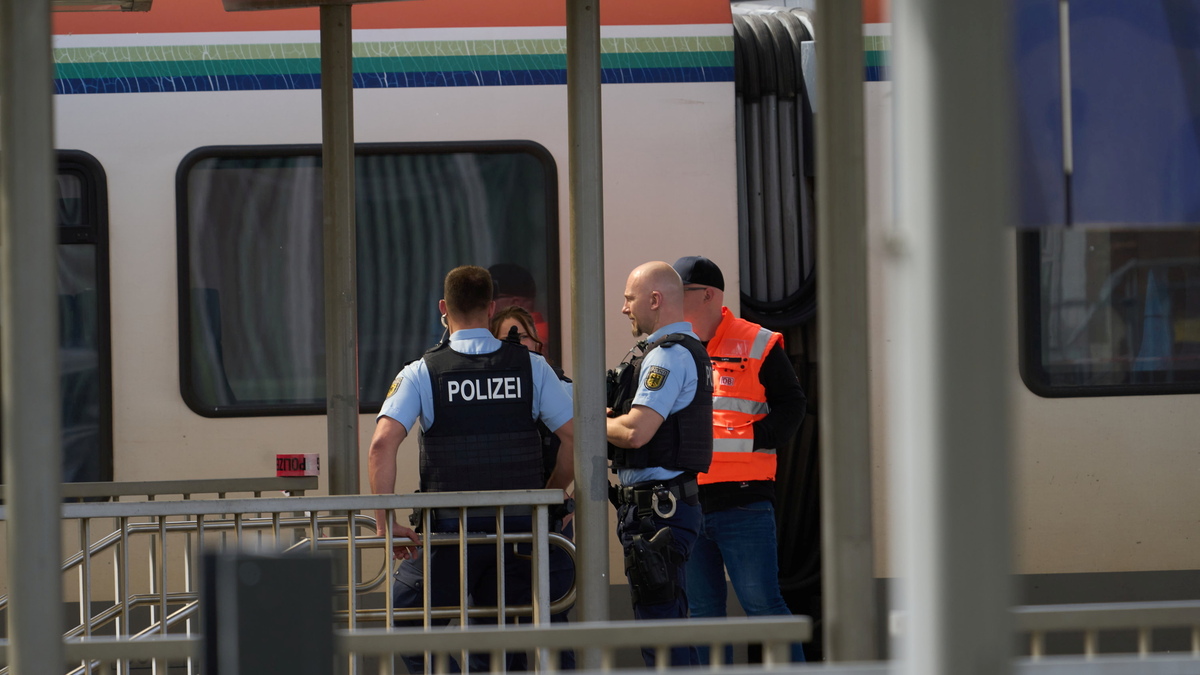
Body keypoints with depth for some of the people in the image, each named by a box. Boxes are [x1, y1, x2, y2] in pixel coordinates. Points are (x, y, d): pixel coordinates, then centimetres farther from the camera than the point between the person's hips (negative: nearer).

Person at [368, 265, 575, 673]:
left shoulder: (421, 373, -3)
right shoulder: (531, 367, 4)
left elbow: (382, 444, -14)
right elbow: (574, 438, 2)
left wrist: (386, 523, -9)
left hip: (450, 529, -3)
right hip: (517, 526, 3)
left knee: (408, 629, 10)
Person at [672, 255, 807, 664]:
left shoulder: (757, 346, 0)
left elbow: (791, 405, 0)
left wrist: (751, 439, -12)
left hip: (742, 501, -5)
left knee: (761, 603, -8)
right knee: (702, 612, 8)